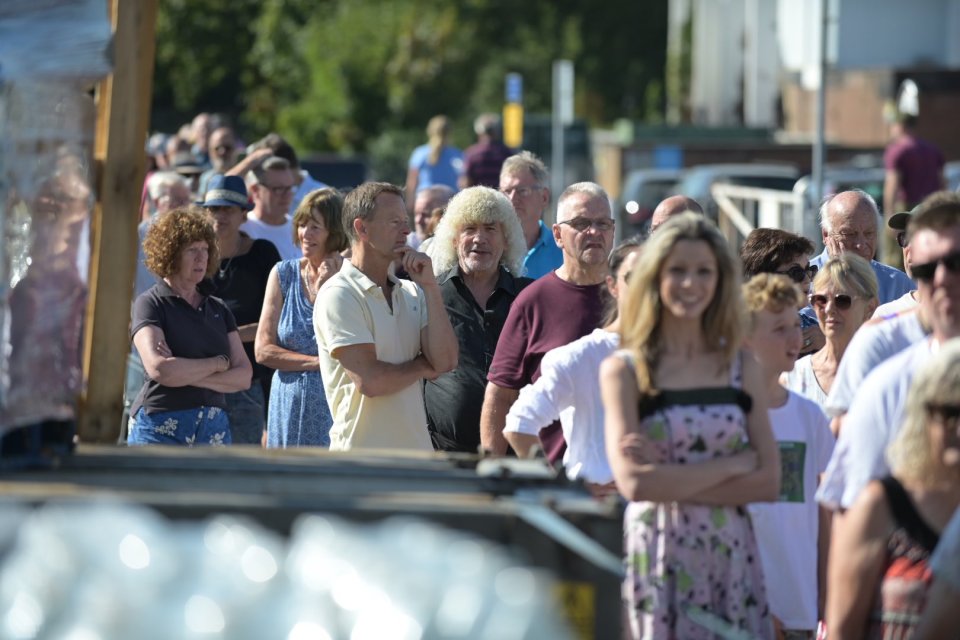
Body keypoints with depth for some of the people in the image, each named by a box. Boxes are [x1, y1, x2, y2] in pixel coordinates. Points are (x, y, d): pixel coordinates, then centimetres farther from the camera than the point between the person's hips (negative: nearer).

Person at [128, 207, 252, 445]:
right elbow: (159, 369, -15)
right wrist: (219, 363, -2)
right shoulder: (151, 304, 0)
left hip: (213, 428, 5)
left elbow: (243, 377, 7)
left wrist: (186, 373, -8)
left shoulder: (218, 310, 16)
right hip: (161, 427, -5)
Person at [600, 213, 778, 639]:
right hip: (658, 559, -3)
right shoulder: (624, 371, 0)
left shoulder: (741, 368, 9)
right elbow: (634, 482, -12)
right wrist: (732, 463, -7)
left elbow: (768, 482, 0)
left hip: (732, 559, 3)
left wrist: (672, 482, -11)